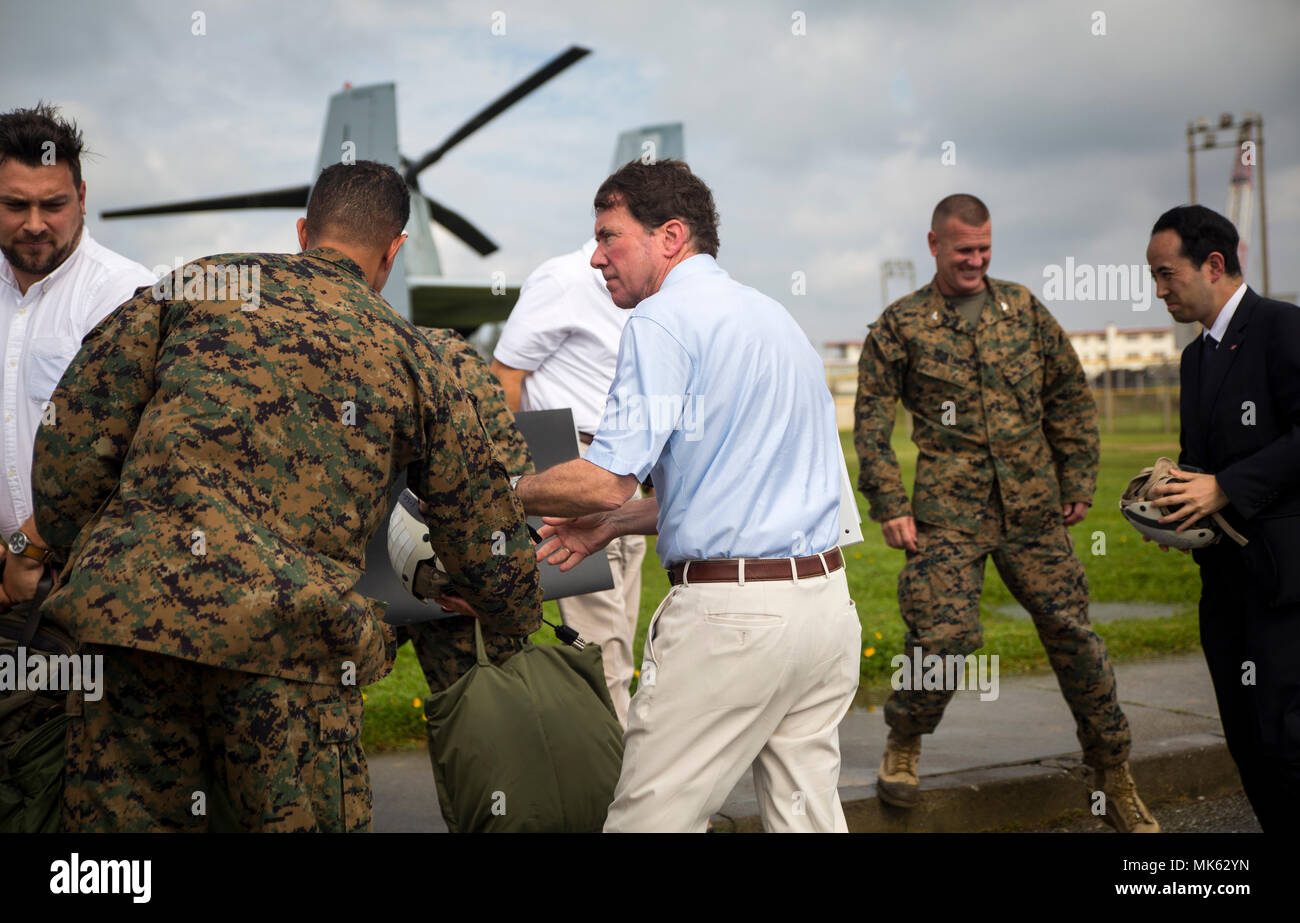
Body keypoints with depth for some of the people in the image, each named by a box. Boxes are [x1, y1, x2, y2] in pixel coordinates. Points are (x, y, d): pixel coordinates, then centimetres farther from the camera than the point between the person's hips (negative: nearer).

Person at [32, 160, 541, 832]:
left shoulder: (198, 285, 18)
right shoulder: (410, 356, 19)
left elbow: (71, 431, 11)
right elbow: (483, 522, 24)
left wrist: (81, 550, 24)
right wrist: (517, 614, 42)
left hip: (128, 603, 1)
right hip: (290, 638, -1)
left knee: (126, 815, 11)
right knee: (300, 816, 10)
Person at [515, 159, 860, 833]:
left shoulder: (664, 319, -8)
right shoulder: (772, 315, 20)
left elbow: (607, 479, -16)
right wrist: (613, 523, 21)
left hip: (731, 612, -9)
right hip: (827, 600, 9)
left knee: (650, 817, -1)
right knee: (806, 813, 11)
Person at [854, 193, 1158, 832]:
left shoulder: (1024, 308, 10)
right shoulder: (901, 324, 2)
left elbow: (1070, 395, 15)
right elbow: (871, 419, 3)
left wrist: (1078, 480, 9)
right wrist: (890, 506, -5)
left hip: (1034, 509, 3)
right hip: (949, 511, -3)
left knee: (1072, 634, 4)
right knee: (945, 635, -15)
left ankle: (1114, 779, 17)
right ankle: (903, 743, 13)